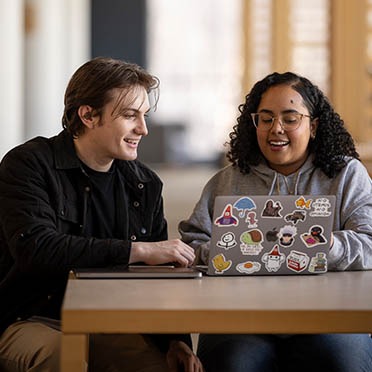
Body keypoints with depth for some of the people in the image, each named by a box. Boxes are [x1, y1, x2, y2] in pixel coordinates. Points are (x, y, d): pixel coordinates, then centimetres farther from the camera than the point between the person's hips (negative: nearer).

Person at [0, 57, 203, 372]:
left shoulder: (145, 184, 11)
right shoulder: (29, 165, -5)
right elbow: (35, 248, -22)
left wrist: (175, 340, -3)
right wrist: (137, 250, -22)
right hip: (32, 322, -3)